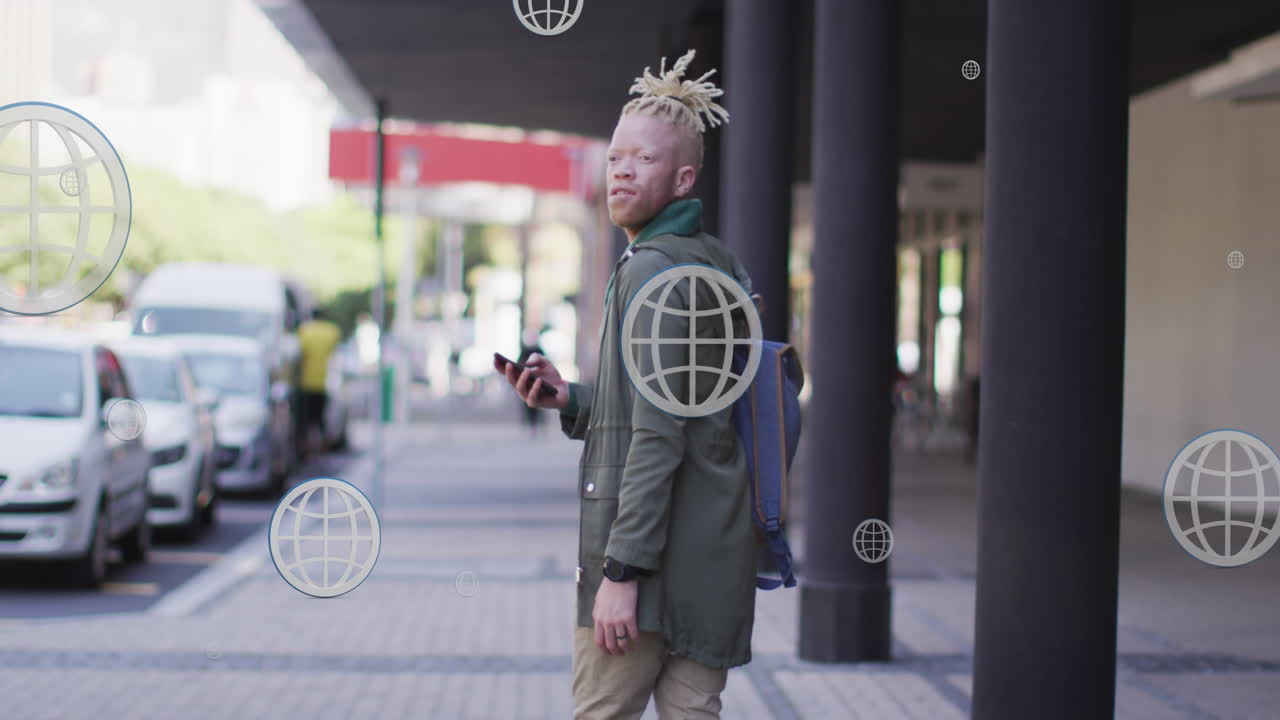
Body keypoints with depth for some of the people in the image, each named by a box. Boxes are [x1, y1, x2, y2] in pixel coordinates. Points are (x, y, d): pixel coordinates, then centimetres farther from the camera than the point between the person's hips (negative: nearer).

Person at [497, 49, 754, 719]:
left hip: (653, 555, -9)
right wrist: (571, 400, 11)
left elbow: (659, 437, -20)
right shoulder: (718, 265, 16)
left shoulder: (651, 269, -13)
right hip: (717, 553, 9)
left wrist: (622, 569, -20)